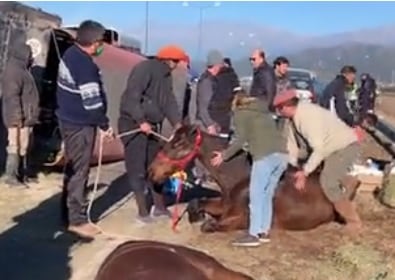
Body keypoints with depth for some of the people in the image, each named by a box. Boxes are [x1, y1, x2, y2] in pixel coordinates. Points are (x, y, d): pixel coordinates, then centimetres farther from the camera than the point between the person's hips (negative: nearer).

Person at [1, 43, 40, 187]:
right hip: (19, 118, -11)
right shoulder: (14, 71, -15)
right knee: (16, 147, -8)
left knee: (23, 147, 15)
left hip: (25, 117, 11)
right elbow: (12, 96, -22)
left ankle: (23, 174, 23)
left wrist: (30, 115, 23)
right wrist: (17, 117, -24)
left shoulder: (21, 69, 17)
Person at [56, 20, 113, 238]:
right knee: (79, 171, -4)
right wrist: (105, 125, -11)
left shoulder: (71, 54, 9)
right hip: (80, 124, -10)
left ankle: (68, 214, 26)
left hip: (69, 120, 10)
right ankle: (77, 220, 3)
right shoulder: (84, 64, -23)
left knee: (72, 169, 17)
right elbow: (91, 100, -23)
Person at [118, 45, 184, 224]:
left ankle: (159, 207, 23)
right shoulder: (145, 69, -16)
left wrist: (177, 123, -5)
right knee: (137, 169, -4)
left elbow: (169, 101, 9)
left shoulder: (166, 75, 13)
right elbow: (132, 97, -25)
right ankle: (142, 212, 3)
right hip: (132, 124, -9)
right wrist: (141, 121, -29)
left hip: (151, 125, 9)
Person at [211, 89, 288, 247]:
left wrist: (224, 155, 6)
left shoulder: (240, 113, 8)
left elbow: (241, 139, -2)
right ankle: (264, 232, 16)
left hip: (265, 155, -7)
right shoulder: (263, 112, 29)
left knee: (256, 195, -2)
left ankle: (253, 234, -2)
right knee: (267, 195, 14)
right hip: (282, 154, 7)